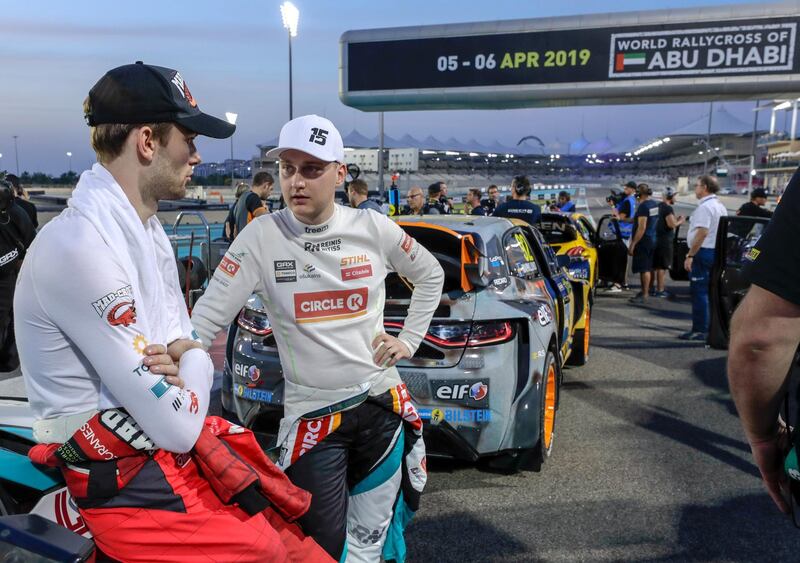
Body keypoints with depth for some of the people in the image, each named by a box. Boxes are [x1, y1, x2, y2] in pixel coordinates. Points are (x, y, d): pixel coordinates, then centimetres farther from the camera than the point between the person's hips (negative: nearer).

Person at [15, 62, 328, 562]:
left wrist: (179, 355, -9)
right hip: (130, 483, -8)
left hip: (183, 444, 8)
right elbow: (176, 427, -23)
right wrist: (193, 360, -4)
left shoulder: (148, 228, 8)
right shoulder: (80, 247, -23)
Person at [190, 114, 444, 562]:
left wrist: (409, 340, 5)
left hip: (381, 403, 3)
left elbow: (431, 276, 12)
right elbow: (209, 316, -12)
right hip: (311, 415, -2)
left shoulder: (374, 228, -4)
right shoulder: (261, 238, -11)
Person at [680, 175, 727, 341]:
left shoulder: (705, 207, -14)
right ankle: (711, 327, 18)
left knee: (699, 292, -7)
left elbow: (702, 233, -22)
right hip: (716, 251, 10)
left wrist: (690, 255, -21)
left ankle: (699, 330, -5)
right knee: (710, 291, 13)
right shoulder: (720, 207, 17)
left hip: (703, 252, -10)